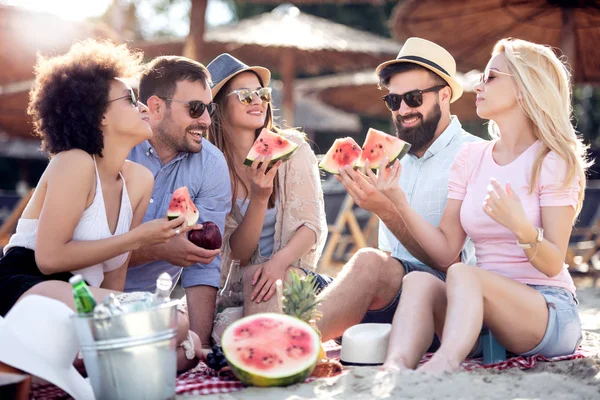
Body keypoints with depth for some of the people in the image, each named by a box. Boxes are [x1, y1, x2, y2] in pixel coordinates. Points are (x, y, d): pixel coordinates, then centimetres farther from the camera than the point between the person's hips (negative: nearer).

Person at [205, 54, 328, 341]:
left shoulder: (291, 146, -3)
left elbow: (314, 224, -6)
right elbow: (238, 254, -5)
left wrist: (279, 261, -26)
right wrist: (259, 198, -22)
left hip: (291, 271, 0)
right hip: (234, 283, 0)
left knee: (261, 279, -32)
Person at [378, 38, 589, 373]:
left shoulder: (553, 161, -4)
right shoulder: (471, 157, 11)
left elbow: (553, 265, -11)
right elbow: (446, 252, 4)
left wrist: (520, 226, -31)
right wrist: (401, 205, -8)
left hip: (552, 312, -4)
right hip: (485, 307, 4)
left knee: (463, 274, -33)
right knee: (418, 281, -27)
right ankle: (395, 370, -50)